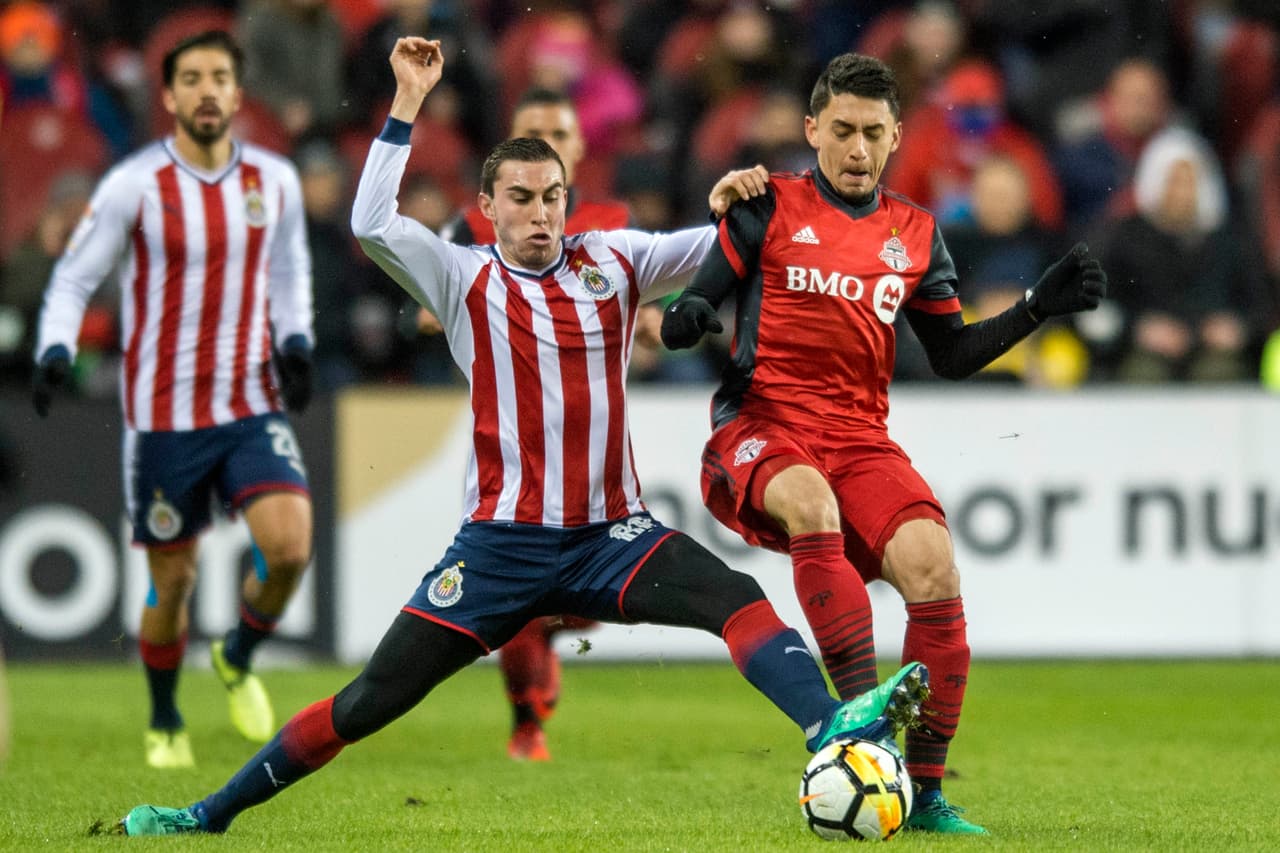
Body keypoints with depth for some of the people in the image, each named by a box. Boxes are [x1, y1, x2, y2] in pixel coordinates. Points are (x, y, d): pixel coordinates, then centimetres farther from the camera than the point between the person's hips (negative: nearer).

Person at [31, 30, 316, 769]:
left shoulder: (275, 180, 2)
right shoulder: (135, 186, -8)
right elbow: (74, 279, -3)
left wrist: (295, 343, 2)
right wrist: (55, 353, -19)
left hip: (254, 407, 2)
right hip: (164, 416, -2)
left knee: (290, 546, -18)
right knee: (173, 580, 4)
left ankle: (239, 659, 12)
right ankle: (165, 723, 28)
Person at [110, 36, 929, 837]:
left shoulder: (612, 262, 8)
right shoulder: (467, 280, 0)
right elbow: (373, 225, -15)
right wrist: (407, 104, -15)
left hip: (612, 533, 2)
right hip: (505, 542, -2)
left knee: (736, 597, -24)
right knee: (373, 699, -3)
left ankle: (831, 724, -41)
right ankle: (214, 812, 8)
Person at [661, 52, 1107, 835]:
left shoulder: (916, 236, 14)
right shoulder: (769, 208, 4)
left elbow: (952, 355, 19)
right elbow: (690, 313, 3)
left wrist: (1040, 306, 8)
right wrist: (686, 317, -21)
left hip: (861, 439, 3)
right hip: (762, 424, -3)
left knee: (932, 564, -21)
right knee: (810, 502, -38)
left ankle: (924, 790, -12)